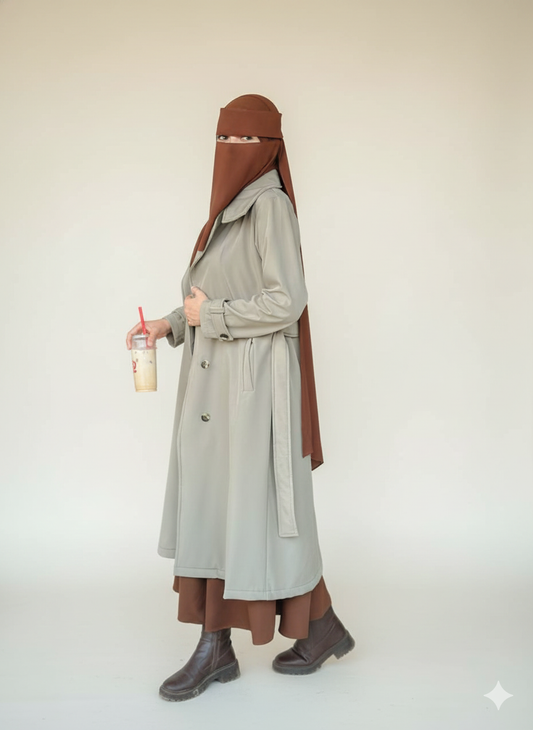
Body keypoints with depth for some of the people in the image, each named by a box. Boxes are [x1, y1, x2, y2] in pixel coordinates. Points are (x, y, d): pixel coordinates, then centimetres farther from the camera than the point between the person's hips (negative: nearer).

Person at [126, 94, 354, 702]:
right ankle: (215, 649, 17)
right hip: (214, 383, 9)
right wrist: (172, 325, 9)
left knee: (257, 510, 1)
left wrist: (209, 315, -11)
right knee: (207, 508, 8)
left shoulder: (271, 204, -12)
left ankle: (323, 624, 22)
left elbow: (286, 302, -20)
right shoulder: (232, 208, 15)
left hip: (254, 384, -9)